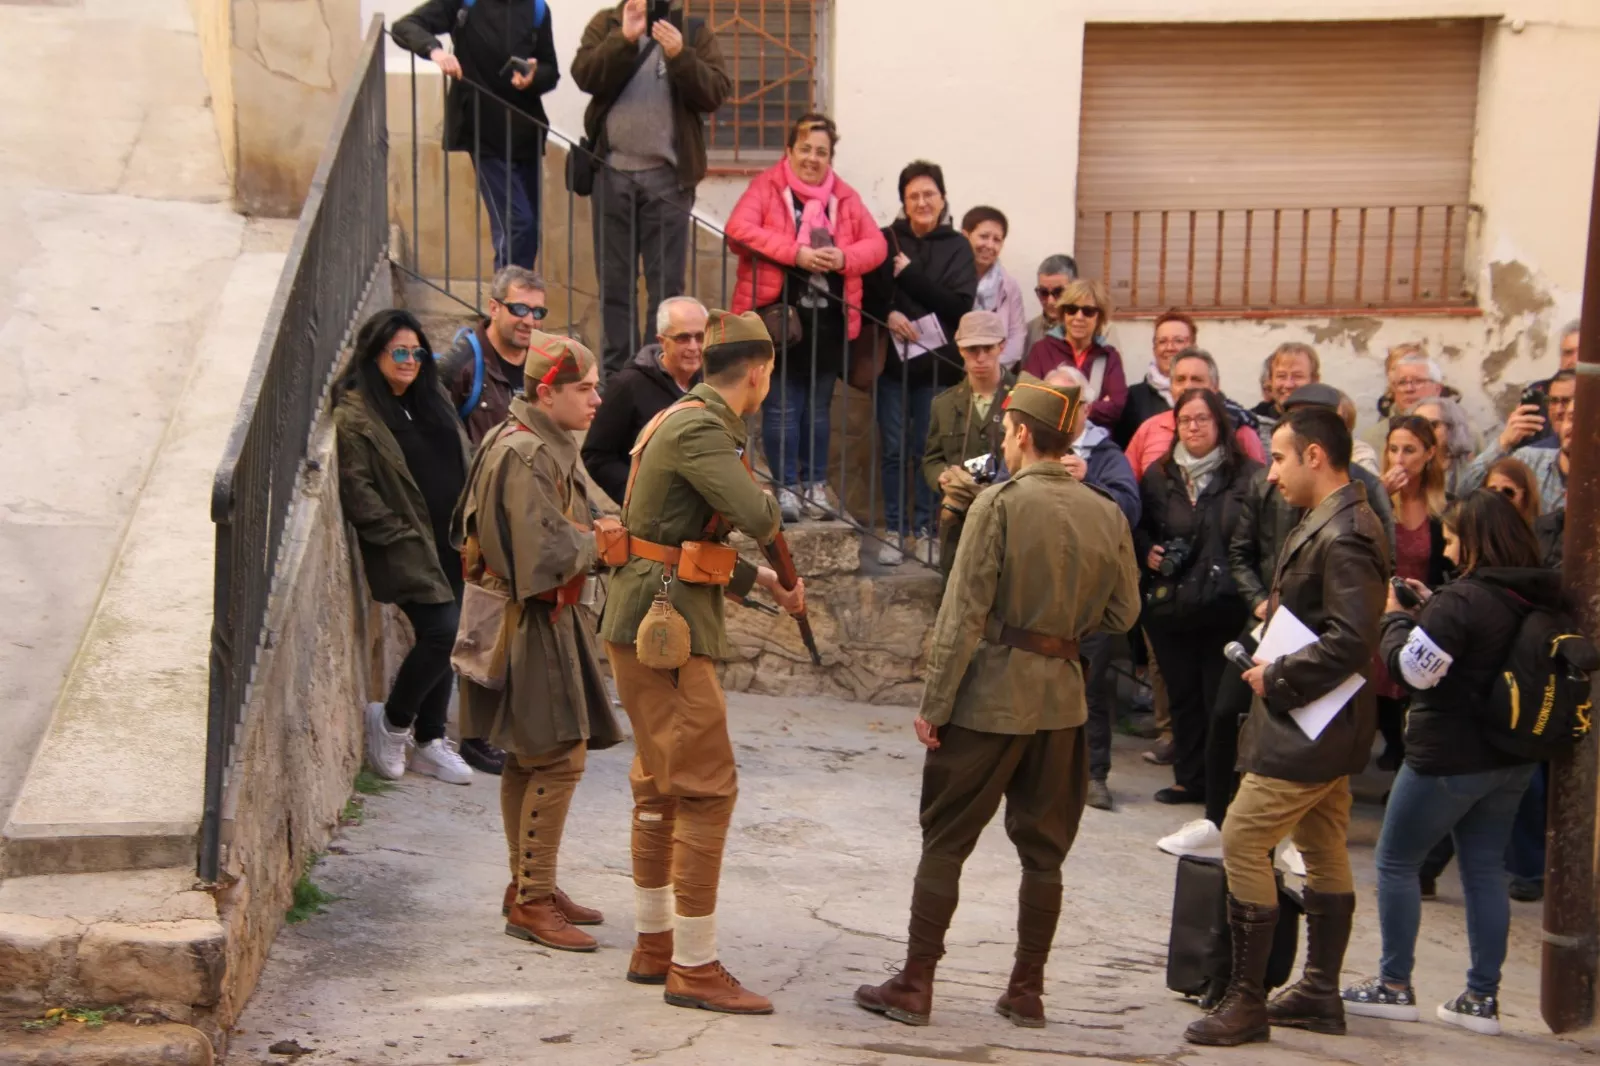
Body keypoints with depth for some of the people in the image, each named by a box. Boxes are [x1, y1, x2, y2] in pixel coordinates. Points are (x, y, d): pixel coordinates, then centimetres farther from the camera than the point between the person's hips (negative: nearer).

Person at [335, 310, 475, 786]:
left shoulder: (432, 401, 15)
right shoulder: (354, 416, -8)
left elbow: (460, 466, 21)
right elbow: (356, 491, -13)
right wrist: (400, 535, -15)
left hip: (449, 545, 7)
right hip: (408, 551, -7)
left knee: (440, 639, 9)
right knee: (442, 630, -14)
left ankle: (429, 739, 21)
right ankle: (392, 722, 8)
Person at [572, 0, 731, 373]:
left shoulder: (695, 31, 7)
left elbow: (715, 93, -5)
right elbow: (585, 75, -7)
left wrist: (679, 55, -18)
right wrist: (625, 39, -17)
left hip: (668, 175, -1)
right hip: (611, 172, 1)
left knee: (666, 282, 0)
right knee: (614, 280, 6)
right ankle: (617, 369, 12)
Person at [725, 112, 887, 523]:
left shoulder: (845, 197, 12)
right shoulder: (766, 187, -1)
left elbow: (876, 243, 7)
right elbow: (739, 229, -16)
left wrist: (844, 257, -14)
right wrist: (796, 253, -22)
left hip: (829, 318, 4)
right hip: (778, 315, -4)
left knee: (818, 408, 11)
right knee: (782, 407, -1)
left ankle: (816, 485, 21)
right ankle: (786, 488, 7)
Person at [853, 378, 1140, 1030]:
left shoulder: (1000, 502, -11)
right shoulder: (1107, 515, 3)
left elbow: (964, 614, -14)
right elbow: (1122, 614, 8)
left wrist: (934, 703, -9)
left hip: (990, 694, -4)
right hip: (1062, 697, 5)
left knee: (945, 841, 5)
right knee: (1043, 849, 14)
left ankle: (915, 987, 10)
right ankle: (1027, 991, 20)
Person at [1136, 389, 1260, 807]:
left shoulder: (1248, 475, -6)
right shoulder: (1158, 475, 9)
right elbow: (1136, 527, 19)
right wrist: (1147, 552, -1)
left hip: (1226, 608, -4)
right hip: (1169, 605, 4)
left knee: (1222, 698, 1)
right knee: (1182, 695, 13)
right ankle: (1189, 778, 25)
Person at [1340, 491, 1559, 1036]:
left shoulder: (1462, 599, -21)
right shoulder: (1538, 598, 6)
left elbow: (1412, 667, -21)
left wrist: (1396, 617, -5)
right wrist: (1430, 611, 8)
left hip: (1448, 758, -8)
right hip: (1512, 759, 8)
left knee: (1396, 863, 6)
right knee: (1485, 870, 13)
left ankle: (1394, 985, 10)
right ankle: (1482, 997, 16)